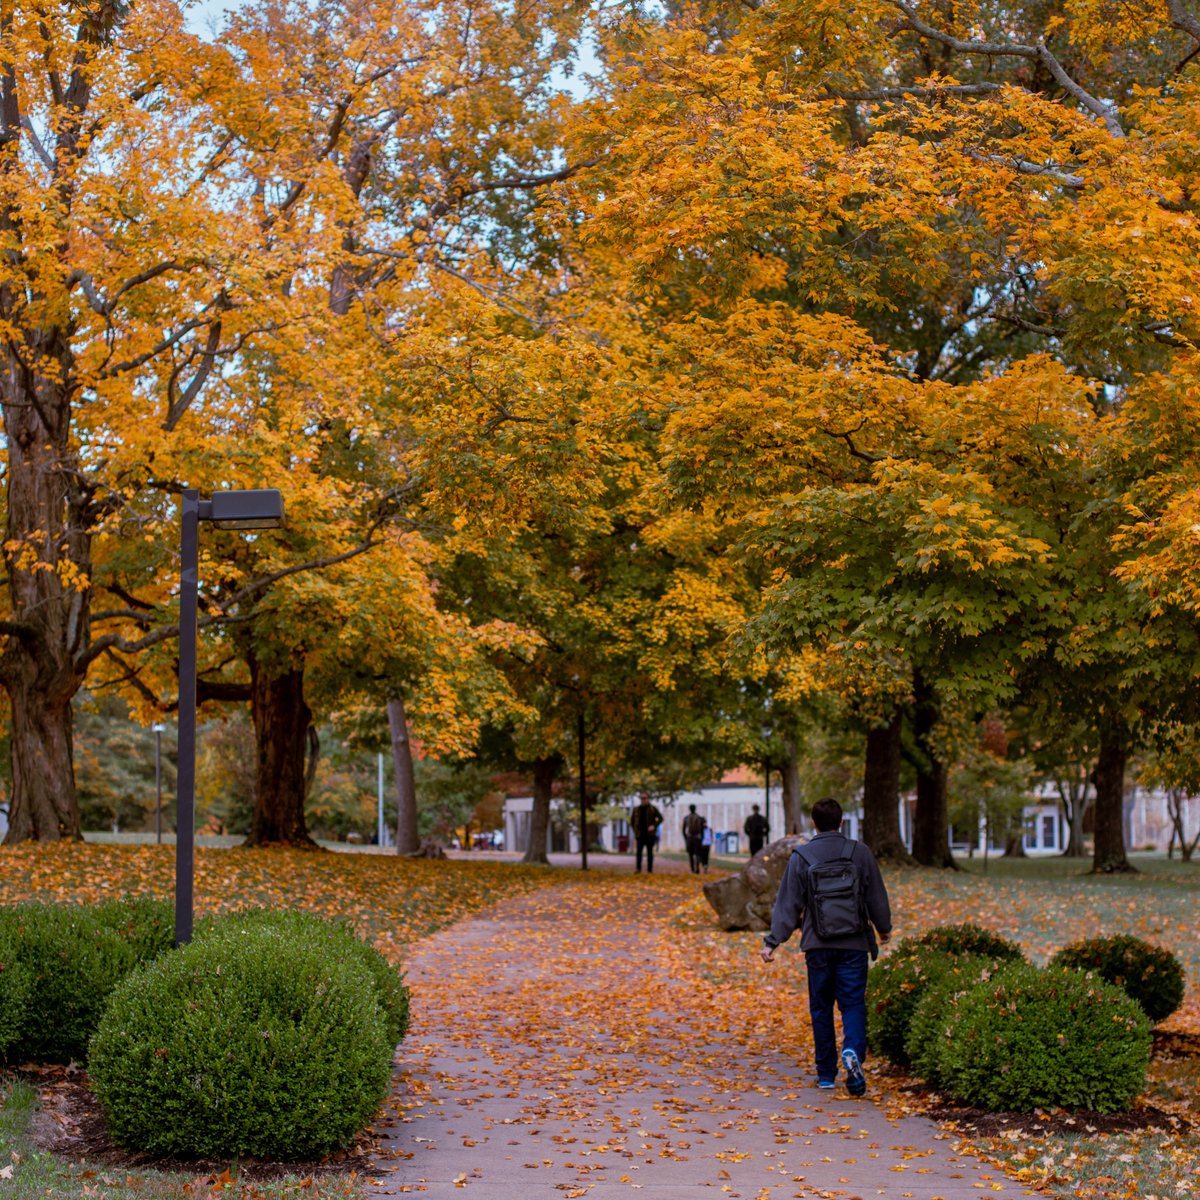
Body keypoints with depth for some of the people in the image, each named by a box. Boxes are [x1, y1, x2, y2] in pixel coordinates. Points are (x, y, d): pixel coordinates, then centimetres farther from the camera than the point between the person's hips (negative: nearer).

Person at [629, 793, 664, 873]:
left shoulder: (652, 809, 0)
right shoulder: (636, 809, 8)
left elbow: (660, 818, 1)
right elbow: (632, 821, 18)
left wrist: (654, 826, -12)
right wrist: (635, 830, 6)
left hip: (650, 834, -2)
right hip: (640, 835, 2)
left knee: (649, 852, 2)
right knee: (639, 852, -7)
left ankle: (650, 870, 6)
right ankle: (638, 868, -5)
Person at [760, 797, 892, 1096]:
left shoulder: (801, 857, -2)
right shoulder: (859, 853, 1)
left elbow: (788, 904, -2)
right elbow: (877, 897, 9)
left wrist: (772, 942, 4)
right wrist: (884, 928, 26)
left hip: (818, 945, 0)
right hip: (854, 944, 0)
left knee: (821, 1007, 10)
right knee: (853, 1003, 2)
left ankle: (826, 1072, 13)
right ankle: (853, 1050, -25)